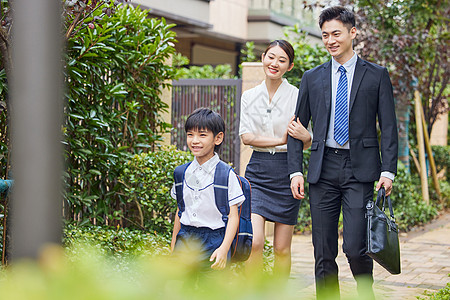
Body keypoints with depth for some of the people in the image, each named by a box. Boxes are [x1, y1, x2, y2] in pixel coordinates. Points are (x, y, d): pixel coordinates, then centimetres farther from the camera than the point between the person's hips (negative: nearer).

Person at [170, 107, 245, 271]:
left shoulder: (225, 174, -7)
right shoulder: (184, 172, 9)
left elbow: (233, 216, -9)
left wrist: (224, 248, -20)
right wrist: (173, 245, 17)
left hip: (213, 241, -4)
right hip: (185, 239, 4)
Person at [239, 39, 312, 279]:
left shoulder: (297, 96, -1)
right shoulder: (249, 97, 8)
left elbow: (308, 142, 2)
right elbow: (246, 136, 0)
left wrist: (305, 136, -22)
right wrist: (280, 140, -13)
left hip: (286, 172, -1)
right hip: (257, 171, 1)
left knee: (282, 248, 3)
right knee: (254, 241, -13)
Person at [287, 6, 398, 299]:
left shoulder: (377, 75, 6)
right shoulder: (312, 78, 12)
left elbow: (389, 127, 3)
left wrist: (388, 170, -7)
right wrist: (296, 170, 3)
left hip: (360, 168, -3)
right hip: (323, 170, 3)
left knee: (355, 247, -10)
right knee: (324, 253, 4)